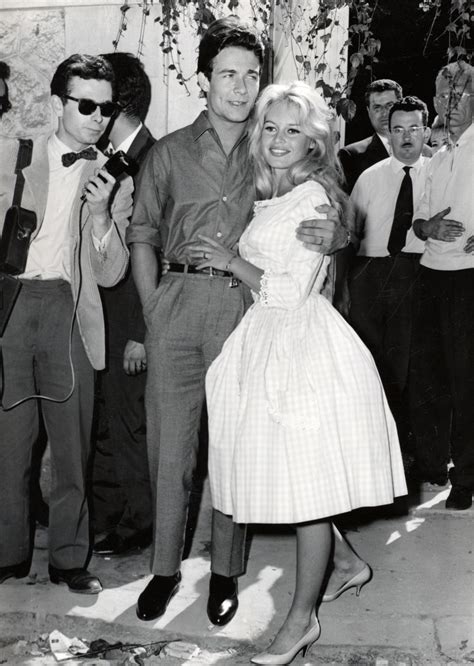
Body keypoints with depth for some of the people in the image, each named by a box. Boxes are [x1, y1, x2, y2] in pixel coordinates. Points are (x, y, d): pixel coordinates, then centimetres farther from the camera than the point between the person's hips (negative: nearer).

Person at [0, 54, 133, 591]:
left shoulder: (114, 181, 9)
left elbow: (110, 274, 4)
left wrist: (100, 215, -9)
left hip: (69, 310, 1)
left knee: (73, 440, 4)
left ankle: (68, 556, 18)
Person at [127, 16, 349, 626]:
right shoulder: (168, 153, 11)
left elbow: (337, 222, 11)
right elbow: (142, 235, 10)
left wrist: (333, 234, -13)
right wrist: (151, 311, -1)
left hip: (243, 305, 0)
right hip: (177, 302, 1)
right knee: (169, 441, 4)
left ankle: (224, 571, 19)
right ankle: (165, 567, 19)